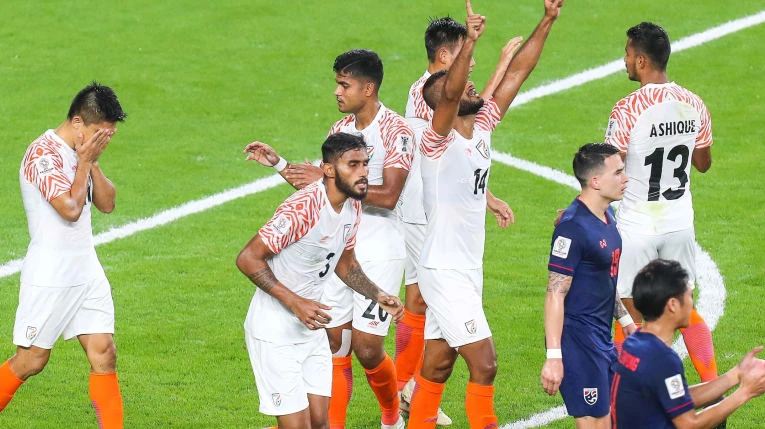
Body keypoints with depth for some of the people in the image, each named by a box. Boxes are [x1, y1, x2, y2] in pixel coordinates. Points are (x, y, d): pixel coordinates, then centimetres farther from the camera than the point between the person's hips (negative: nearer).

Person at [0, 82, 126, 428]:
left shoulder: (80, 153, 11)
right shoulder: (44, 153, -15)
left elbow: (107, 203, 11)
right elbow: (70, 208, -24)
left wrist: (93, 162, -2)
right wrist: (84, 161, -13)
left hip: (87, 273, 8)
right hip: (49, 278, -7)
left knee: (104, 353, -1)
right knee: (31, 361, -1)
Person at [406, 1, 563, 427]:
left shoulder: (482, 128, 6)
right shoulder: (439, 141, -15)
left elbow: (517, 73, 7)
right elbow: (450, 92, -34)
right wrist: (469, 43, -47)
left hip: (468, 270, 8)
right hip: (445, 272, -8)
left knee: (437, 368, 12)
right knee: (484, 364, -10)